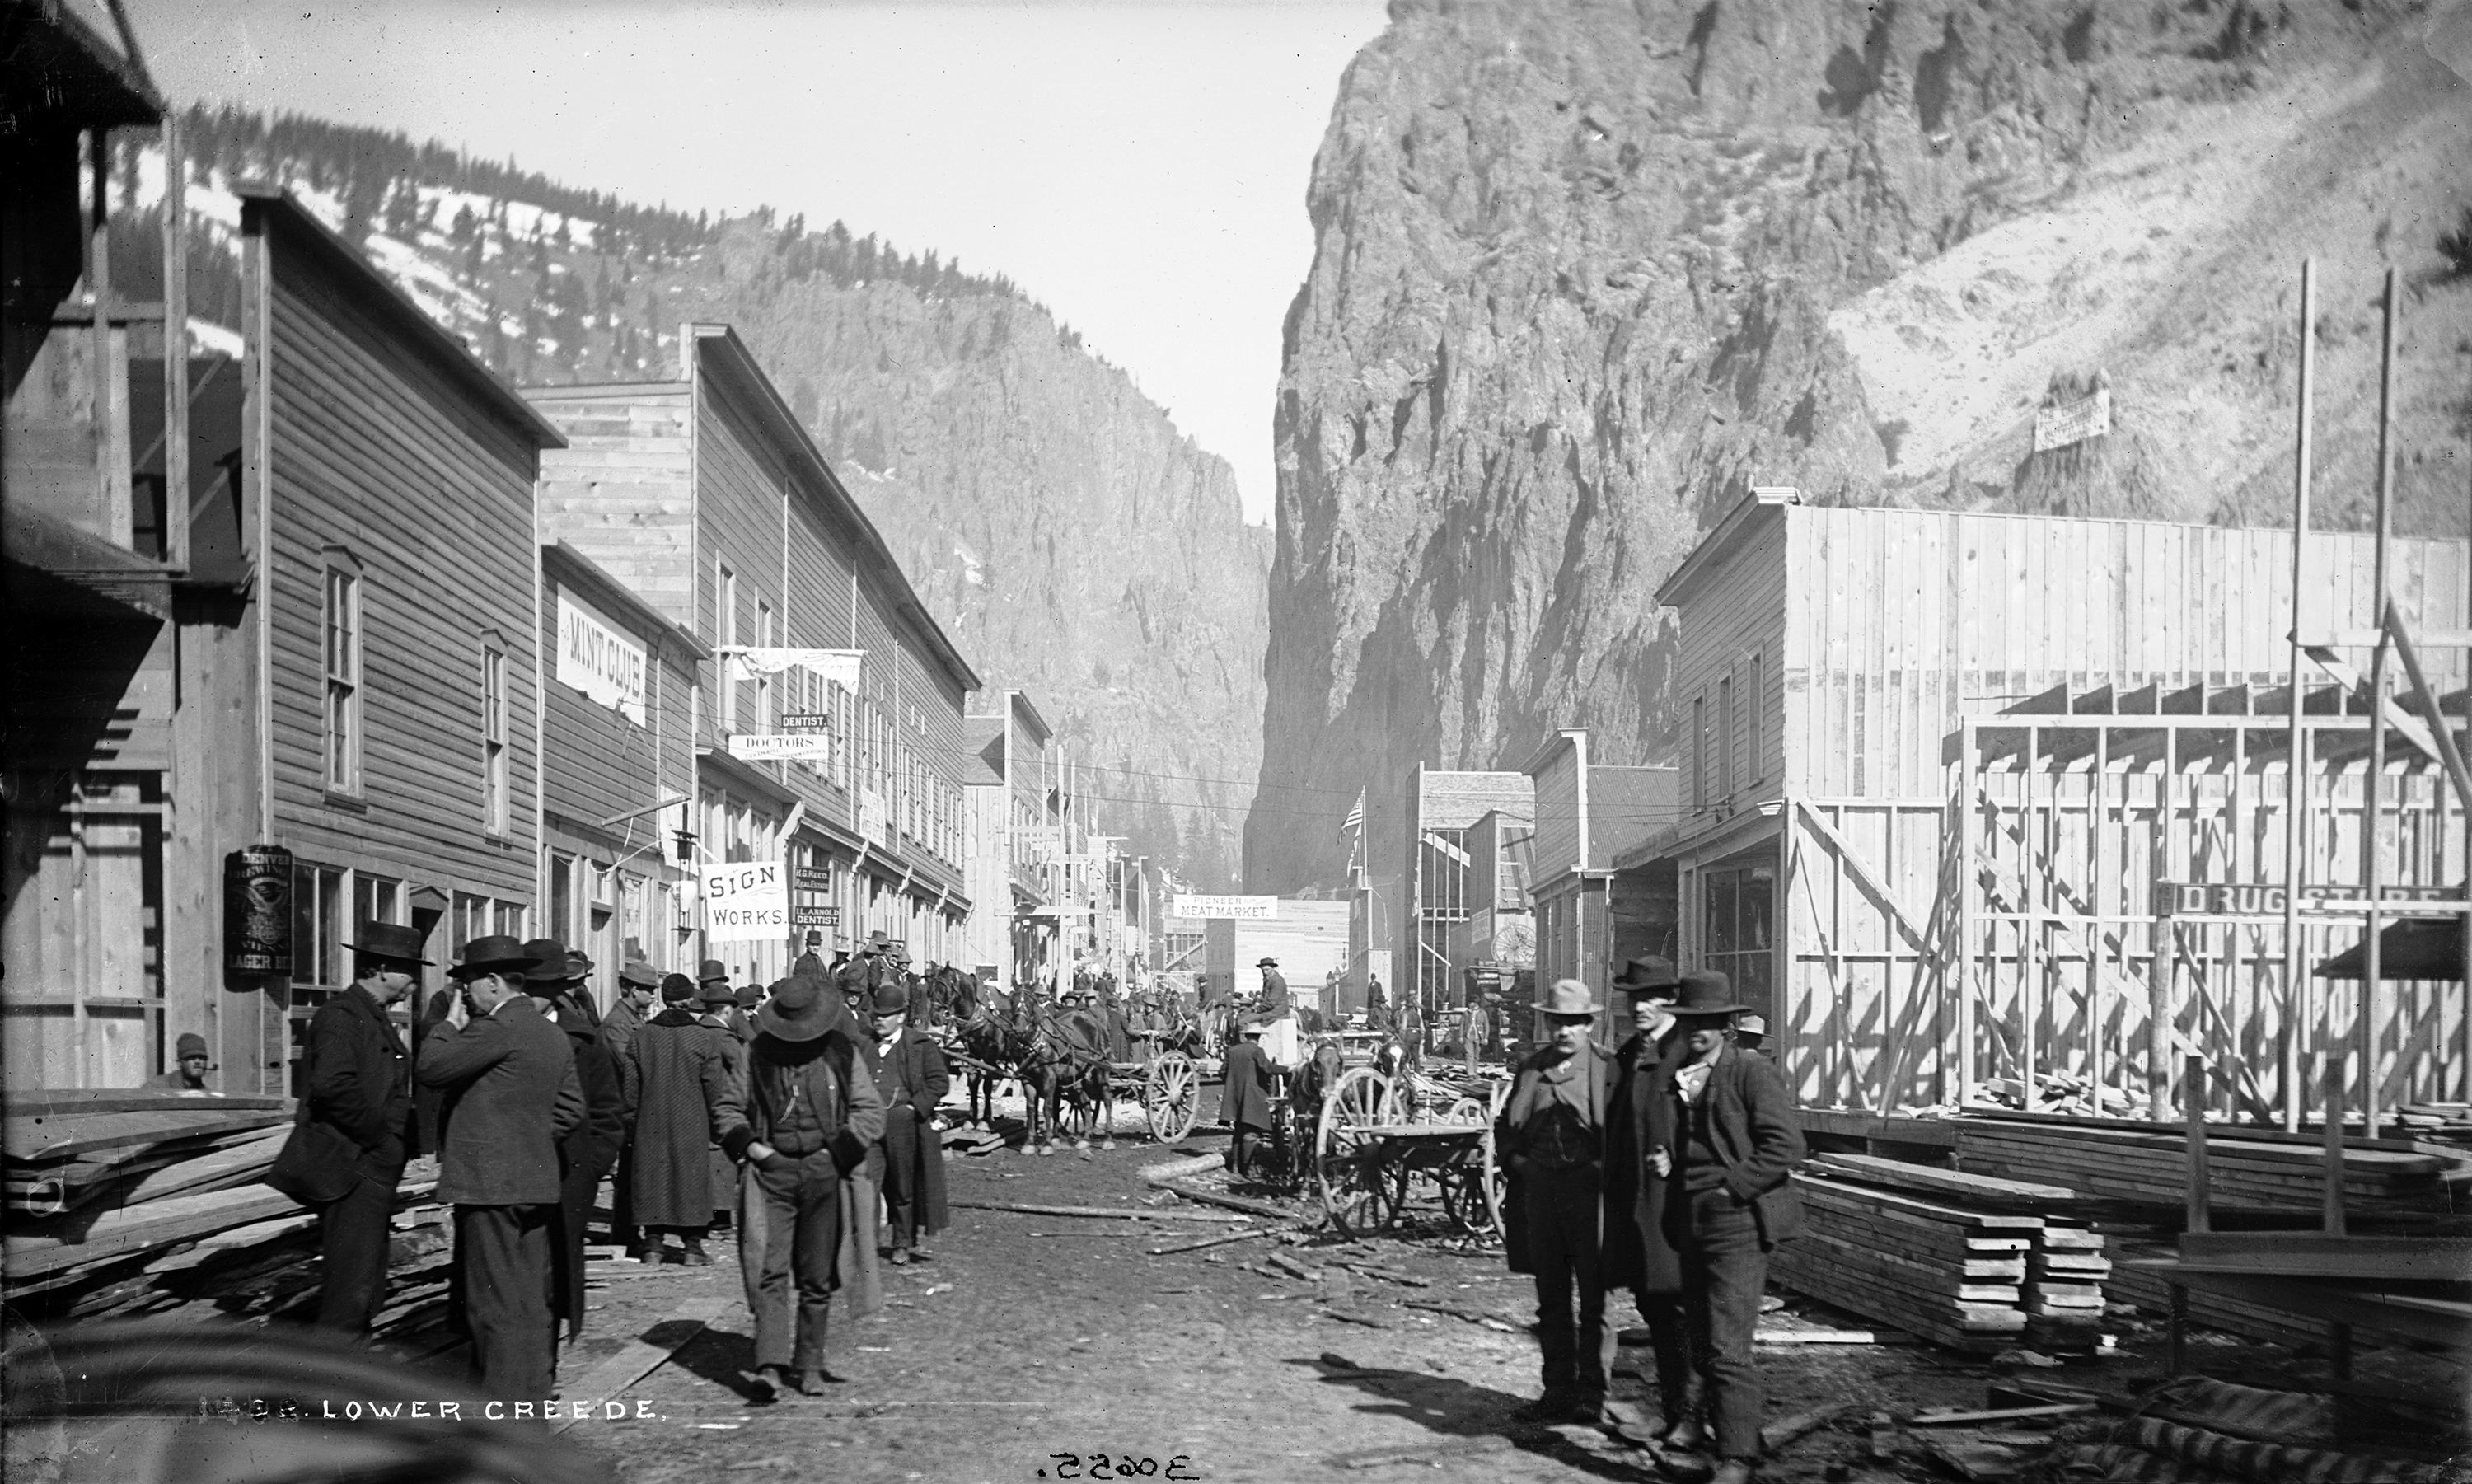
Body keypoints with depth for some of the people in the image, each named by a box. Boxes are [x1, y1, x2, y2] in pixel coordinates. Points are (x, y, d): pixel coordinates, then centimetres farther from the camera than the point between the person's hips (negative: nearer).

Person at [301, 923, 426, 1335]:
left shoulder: (377, 1018, 19)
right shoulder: (341, 1016, -14)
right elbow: (332, 1084, -29)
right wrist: (380, 1135, -20)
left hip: (377, 1174, 10)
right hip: (354, 1173, -10)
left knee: (367, 1293, 15)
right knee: (349, 1289, -11)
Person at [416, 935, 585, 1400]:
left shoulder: (498, 1027, -15)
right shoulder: (553, 1034, 14)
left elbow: (428, 1068, -13)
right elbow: (571, 1108, 18)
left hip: (490, 1183, -9)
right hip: (535, 1181, 9)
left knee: (496, 1301, -6)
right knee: (529, 1299, 13)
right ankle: (531, 1392, 18)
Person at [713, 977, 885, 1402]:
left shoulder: (841, 1054, 4)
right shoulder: (758, 1054, 5)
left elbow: (871, 1112, 4)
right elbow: (729, 1108, 14)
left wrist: (836, 1153, -7)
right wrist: (748, 1145, -3)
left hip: (824, 1173, 0)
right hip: (770, 1171, 0)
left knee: (817, 1277, 6)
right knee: (768, 1270, -12)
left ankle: (809, 1367, 17)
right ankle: (770, 1366, -18)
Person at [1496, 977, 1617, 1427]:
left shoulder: (1608, 1068, -1)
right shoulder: (1532, 1067, 12)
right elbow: (1505, 1125, 20)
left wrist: (1605, 1171, -12)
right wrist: (1516, 1161, 5)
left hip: (1589, 1187, -4)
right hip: (1540, 1189, 5)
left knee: (1592, 1297, -2)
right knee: (1551, 1297, 9)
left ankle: (1591, 1392, 4)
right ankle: (1558, 1391, 16)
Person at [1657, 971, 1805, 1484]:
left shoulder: (1753, 1073, -8)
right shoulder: (1673, 1079, 13)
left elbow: (1785, 1145, -15)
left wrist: (1729, 1187, -16)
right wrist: (1665, 1162, 4)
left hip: (1738, 1224, -7)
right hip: (1690, 1225, 7)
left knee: (1728, 1346, -13)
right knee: (1701, 1339, 20)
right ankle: (1709, 1416, 42)